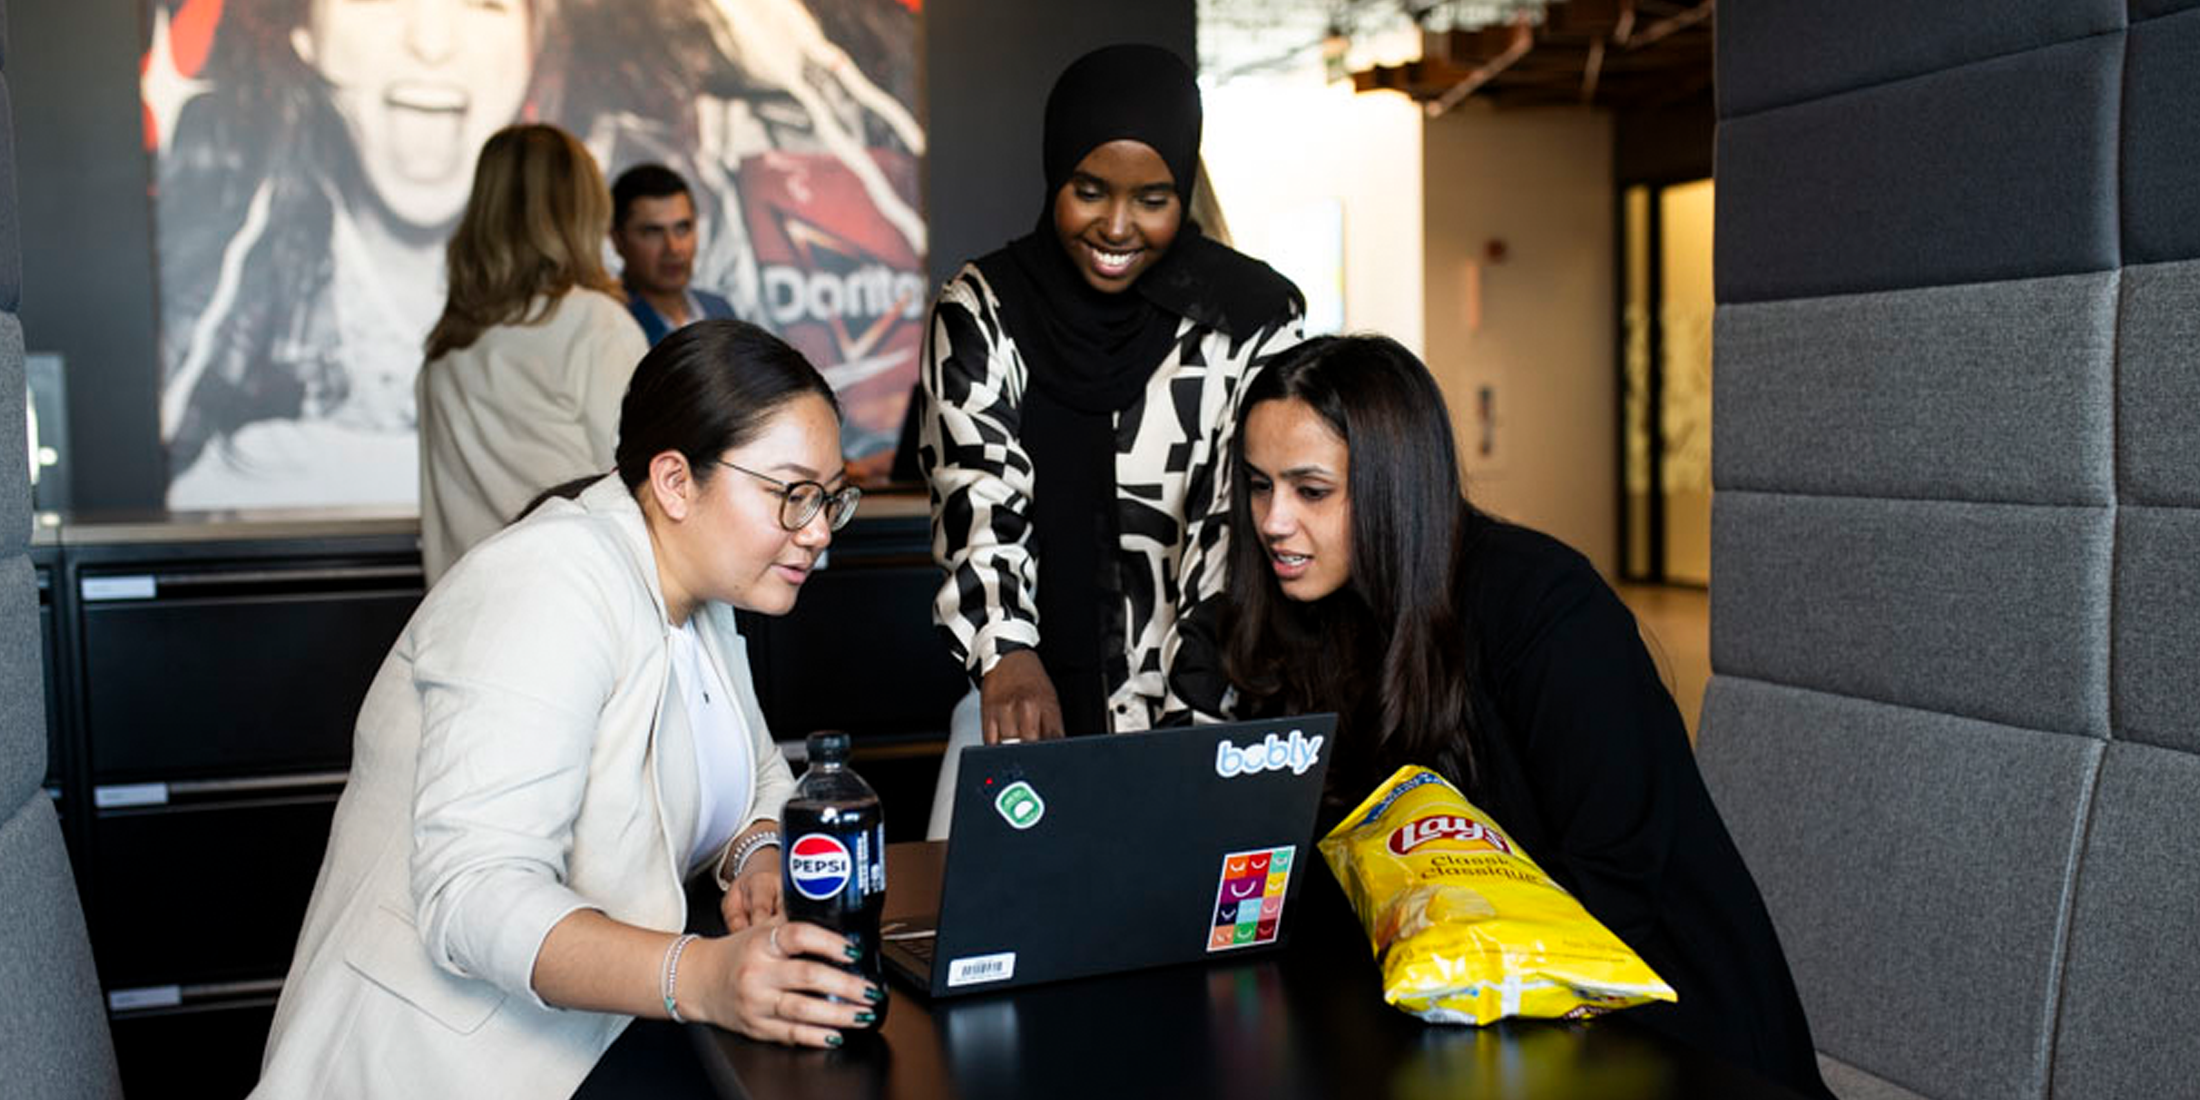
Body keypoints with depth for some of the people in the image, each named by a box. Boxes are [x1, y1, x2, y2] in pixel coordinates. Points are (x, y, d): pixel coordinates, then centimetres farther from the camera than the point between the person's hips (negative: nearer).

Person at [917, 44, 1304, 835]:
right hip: (1026, 704, 1)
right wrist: (1007, 653, -30)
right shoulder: (980, 311, -1)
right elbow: (977, 492, -12)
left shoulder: (1253, 319, -5)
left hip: (1197, 711, -1)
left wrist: (1185, 724, -21)